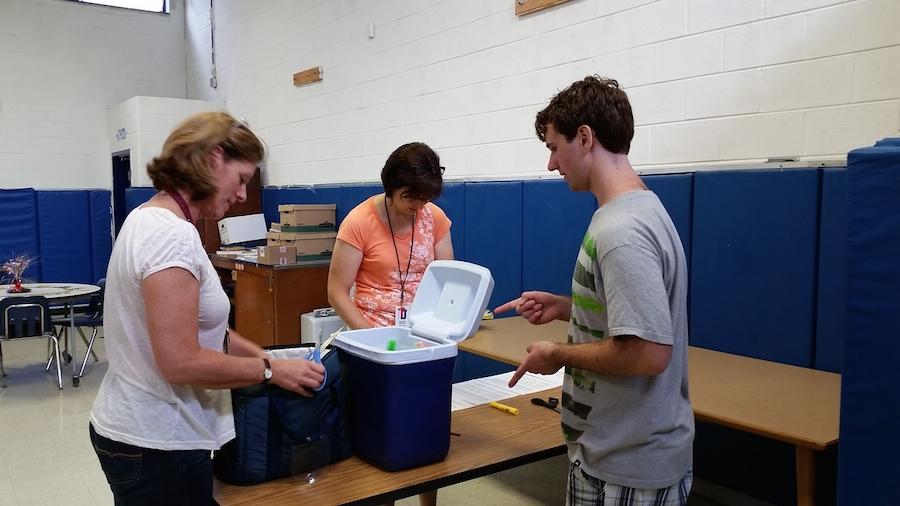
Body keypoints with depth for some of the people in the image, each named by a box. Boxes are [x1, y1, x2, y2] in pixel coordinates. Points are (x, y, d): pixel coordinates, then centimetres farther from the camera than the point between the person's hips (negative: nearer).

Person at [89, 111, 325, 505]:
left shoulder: (151, 219, 7)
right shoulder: (172, 236, -24)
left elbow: (198, 327, 12)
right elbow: (182, 363, -26)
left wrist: (267, 356, 5)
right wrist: (272, 370, -15)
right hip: (155, 446, -9)